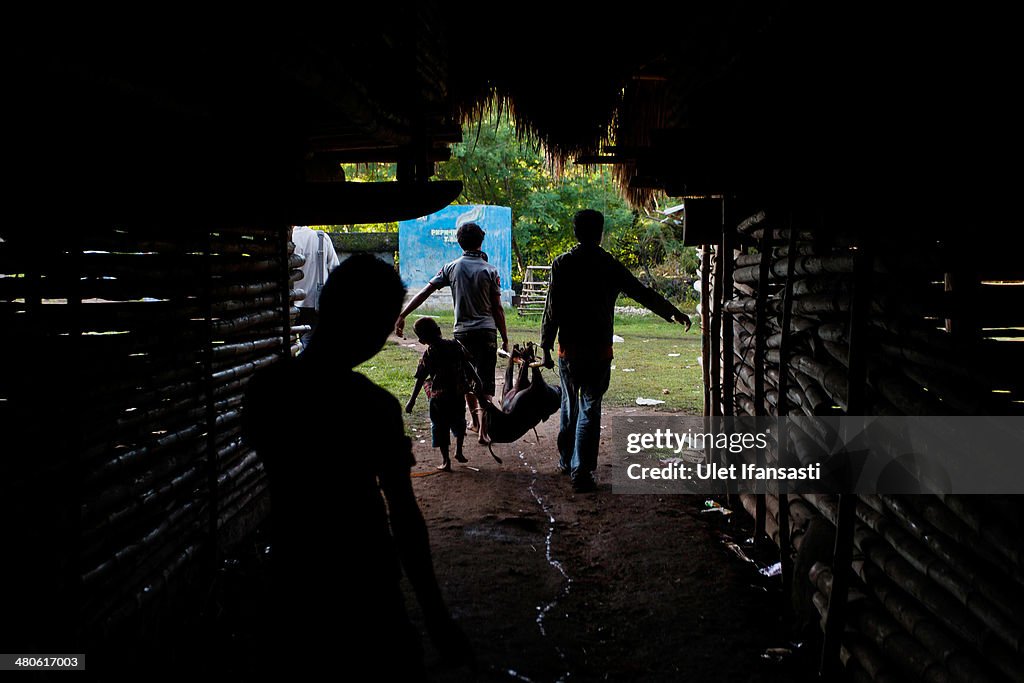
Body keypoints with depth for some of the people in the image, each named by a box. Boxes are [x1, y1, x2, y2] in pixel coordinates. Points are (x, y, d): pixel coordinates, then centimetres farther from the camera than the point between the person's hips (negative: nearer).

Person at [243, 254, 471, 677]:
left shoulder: (264, 387, -5)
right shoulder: (373, 407, -21)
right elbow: (404, 518, -19)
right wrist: (437, 617, -11)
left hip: (291, 589, 6)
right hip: (360, 595, -6)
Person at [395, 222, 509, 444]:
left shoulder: (451, 268, 1)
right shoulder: (490, 270, -2)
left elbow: (424, 292, -3)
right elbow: (497, 309, -2)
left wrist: (402, 316, -1)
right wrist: (505, 339, 5)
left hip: (462, 332, 2)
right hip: (487, 331, -2)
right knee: (485, 383, -2)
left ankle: (475, 422, 31)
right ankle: (483, 429, -10)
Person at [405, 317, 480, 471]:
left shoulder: (429, 354, -11)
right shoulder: (455, 345, 0)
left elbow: (420, 379, -11)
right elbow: (468, 366, 5)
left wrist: (412, 400, -8)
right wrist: (477, 382, 17)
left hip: (439, 396, -4)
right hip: (459, 393, 4)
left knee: (440, 427, 5)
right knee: (458, 422, 24)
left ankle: (446, 461, 5)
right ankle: (459, 451, 31)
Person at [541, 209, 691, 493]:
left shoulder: (562, 263, -3)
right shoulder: (610, 266, -2)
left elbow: (552, 309, -5)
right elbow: (643, 294, 5)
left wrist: (546, 346, 1)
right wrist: (674, 313, 15)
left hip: (569, 349, 1)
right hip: (599, 351, -1)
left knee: (569, 405, 18)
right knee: (590, 409, 2)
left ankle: (566, 461, 30)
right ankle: (582, 471, -4)